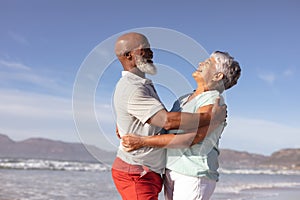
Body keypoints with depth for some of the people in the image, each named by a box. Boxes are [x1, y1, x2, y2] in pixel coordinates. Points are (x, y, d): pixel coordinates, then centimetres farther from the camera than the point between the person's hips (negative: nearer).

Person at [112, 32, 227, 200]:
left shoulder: (143, 85, 15)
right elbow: (167, 120, -30)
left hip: (147, 173, 10)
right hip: (136, 175, -10)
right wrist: (211, 117, -22)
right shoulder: (131, 90, -21)